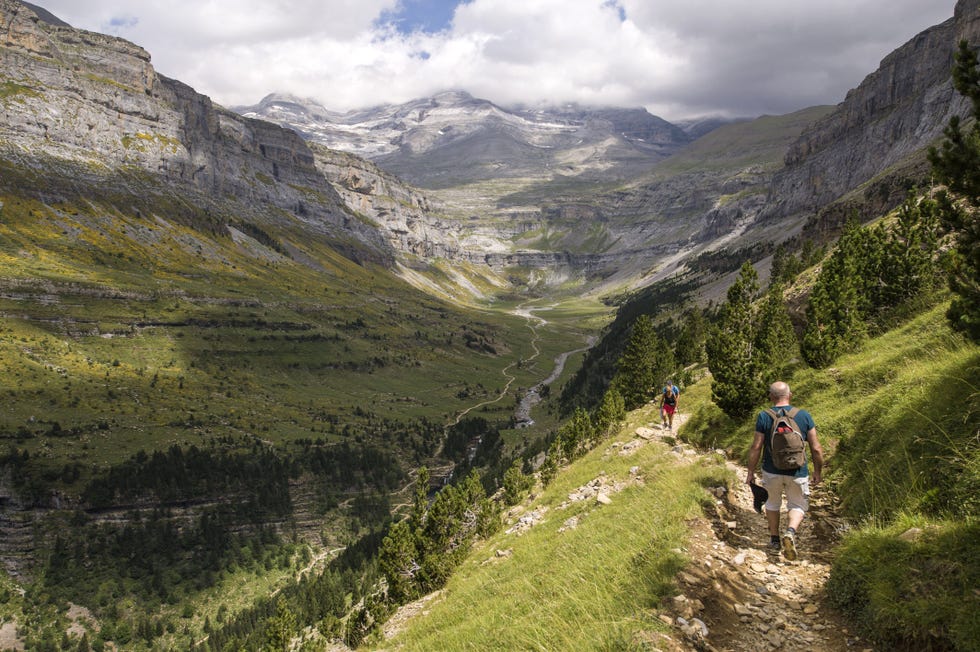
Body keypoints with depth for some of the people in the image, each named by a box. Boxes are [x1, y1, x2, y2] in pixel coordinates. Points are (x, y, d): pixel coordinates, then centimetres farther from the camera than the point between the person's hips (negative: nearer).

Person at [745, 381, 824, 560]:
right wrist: (818, 472, 10)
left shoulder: (764, 417, -9)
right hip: (797, 473, 0)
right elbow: (816, 448, -4)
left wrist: (750, 472, 2)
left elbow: (756, 447, -8)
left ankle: (774, 539, 33)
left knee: (772, 503, 23)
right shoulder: (804, 416, -5)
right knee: (798, 506, 16)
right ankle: (790, 532, -11)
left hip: (772, 471, 0)